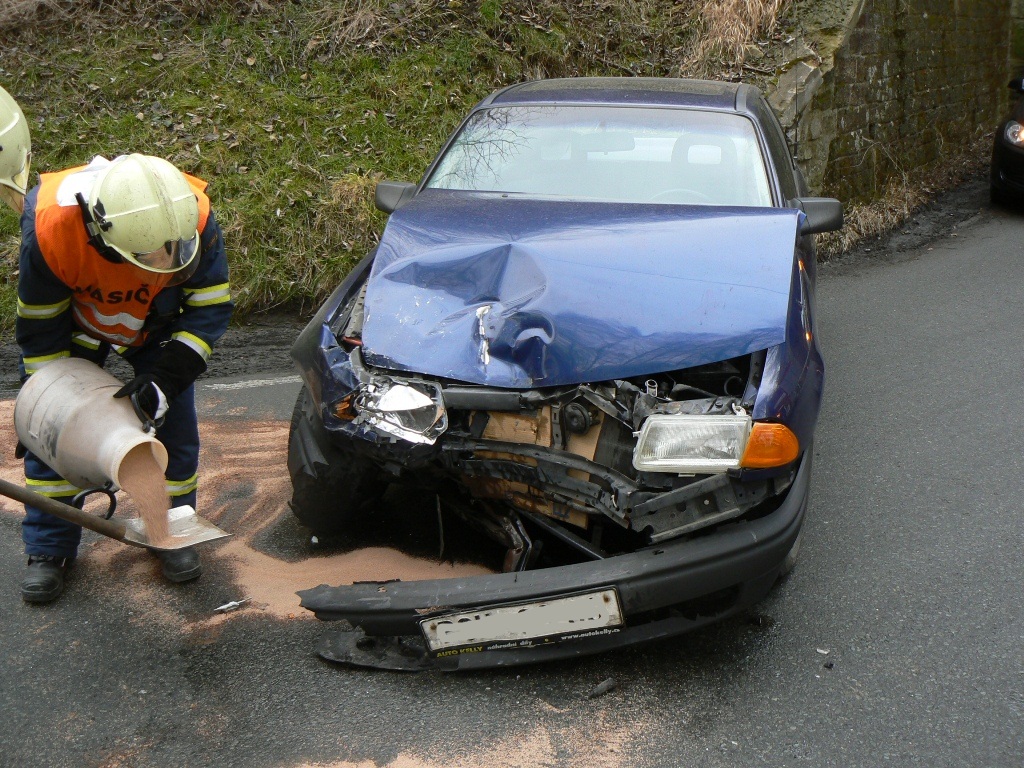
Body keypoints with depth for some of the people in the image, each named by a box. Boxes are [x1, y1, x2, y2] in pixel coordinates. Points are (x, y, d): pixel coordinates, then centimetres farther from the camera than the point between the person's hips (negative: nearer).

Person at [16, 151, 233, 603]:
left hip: (158, 325, 1)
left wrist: (167, 376, -34)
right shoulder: (50, 226, -39)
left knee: (172, 418, -3)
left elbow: (212, 306, -24)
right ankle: (49, 548, 13)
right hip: (75, 324, 0)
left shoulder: (194, 219, -38)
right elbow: (40, 326, -22)